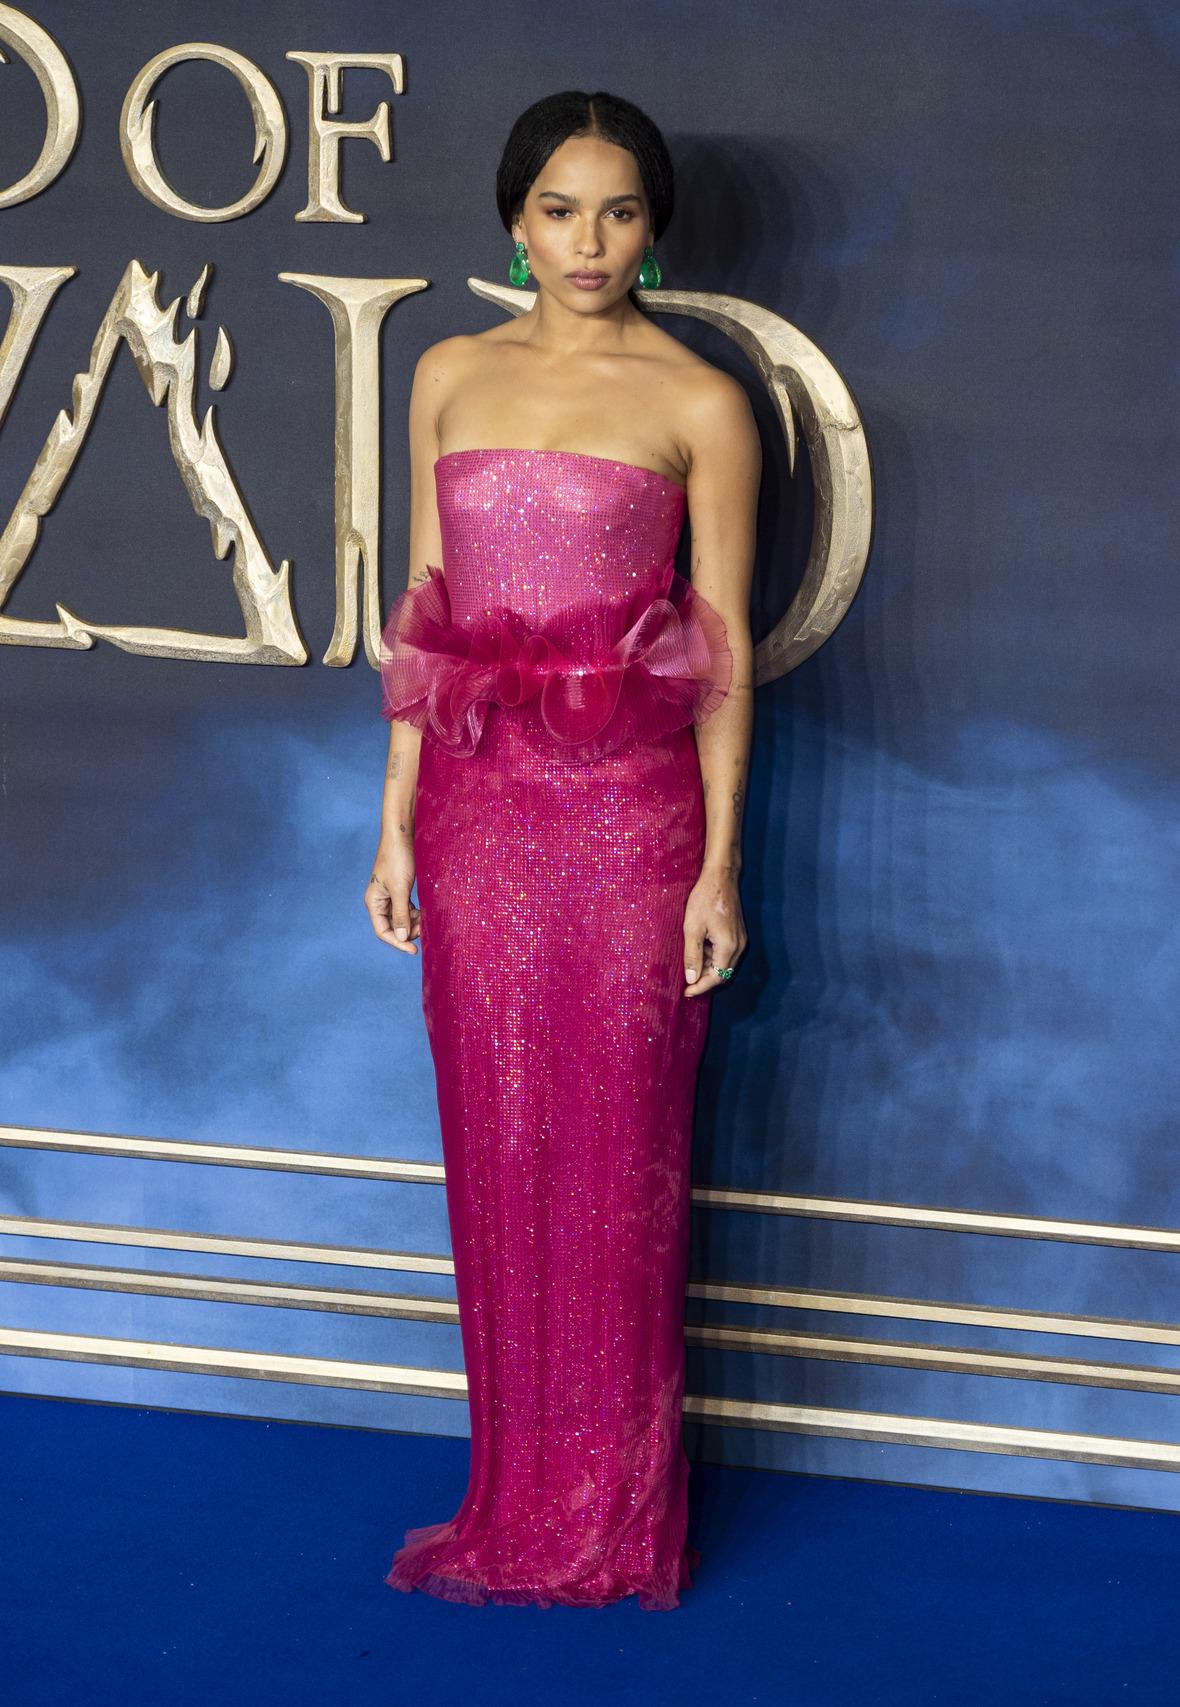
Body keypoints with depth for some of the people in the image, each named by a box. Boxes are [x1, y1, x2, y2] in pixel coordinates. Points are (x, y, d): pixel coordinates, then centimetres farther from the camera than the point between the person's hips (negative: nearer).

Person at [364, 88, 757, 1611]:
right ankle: (519, 1501, 20)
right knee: (498, 1154, 8)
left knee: (616, 1159, 2)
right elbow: (423, 620, 11)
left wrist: (719, 865, -7)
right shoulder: (452, 376, 10)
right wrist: (397, 824, 7)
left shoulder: (698, 403, -1)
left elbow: (725, 650, -2)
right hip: (480, 805, 4)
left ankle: (614, 1515, 14)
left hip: (629, 812, -3)